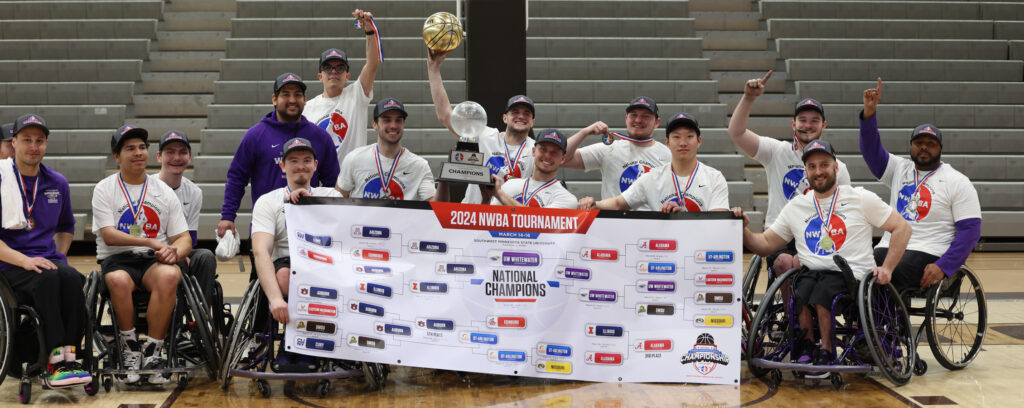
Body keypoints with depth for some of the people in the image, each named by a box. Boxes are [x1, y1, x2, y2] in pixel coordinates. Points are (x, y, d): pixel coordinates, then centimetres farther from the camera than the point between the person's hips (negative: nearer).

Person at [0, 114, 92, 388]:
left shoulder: (57, 183, 14)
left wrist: (59, 257, 11)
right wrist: (24, 261, -18)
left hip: (48, 259, 4)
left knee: (71, 278, -30)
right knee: (47, 279, -35)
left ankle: (68, 357, -31)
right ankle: (54, 362, -37)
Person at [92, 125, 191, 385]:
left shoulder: (164, 192, 15)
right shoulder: (104, 190, 8)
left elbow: (184, 238, 9)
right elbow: (108, 235, -6)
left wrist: (173, 251, -15)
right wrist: (150, 242, -16)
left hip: (156, 259, 1)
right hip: (117, 259, -1)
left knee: (168, 276, -35)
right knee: (118, 280, -37)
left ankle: (153, 351, -25)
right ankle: (130, 348, -16)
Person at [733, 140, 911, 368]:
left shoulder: (861, 199, 8)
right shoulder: (795, 207, 17)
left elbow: (902, 228, 8)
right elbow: (765, 245, 17)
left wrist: (887, 268, -4)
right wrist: (743, 230, -3)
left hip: (851, 274, -3)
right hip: (811, 272, 3)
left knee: (821, 292, -34)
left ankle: (826, 351, -16)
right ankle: (806, 347, -13)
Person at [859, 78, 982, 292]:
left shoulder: (957, 182, 3)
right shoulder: (900, 169, 16)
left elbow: (971, 230, -3)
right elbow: (872, 150, 3)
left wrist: (943, 266, -15)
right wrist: (869, 113, -14)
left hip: (927, 253, -4)